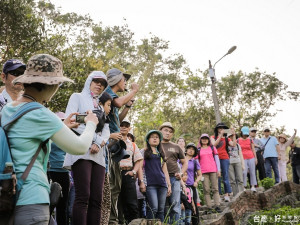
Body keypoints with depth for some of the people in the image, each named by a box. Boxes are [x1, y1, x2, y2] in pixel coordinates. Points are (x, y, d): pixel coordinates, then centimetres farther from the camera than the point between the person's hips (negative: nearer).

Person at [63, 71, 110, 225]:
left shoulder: (102, 107, 28)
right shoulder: (77, 97, 13)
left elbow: (106, 131, 15)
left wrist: (99, 143, -8)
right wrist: (93, 137, -8)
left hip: (99, 155, 6)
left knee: (96, 200, -4)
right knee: (83, 197, -17)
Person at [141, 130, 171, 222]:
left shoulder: (161, 153, 23)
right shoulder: (144, 152, 10)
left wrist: (169, 185, 14)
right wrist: (142, 182, -8)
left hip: (162, 184, 5)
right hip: (150, 184, -4)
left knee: (161, 209, 2)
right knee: (153, 208, -16)